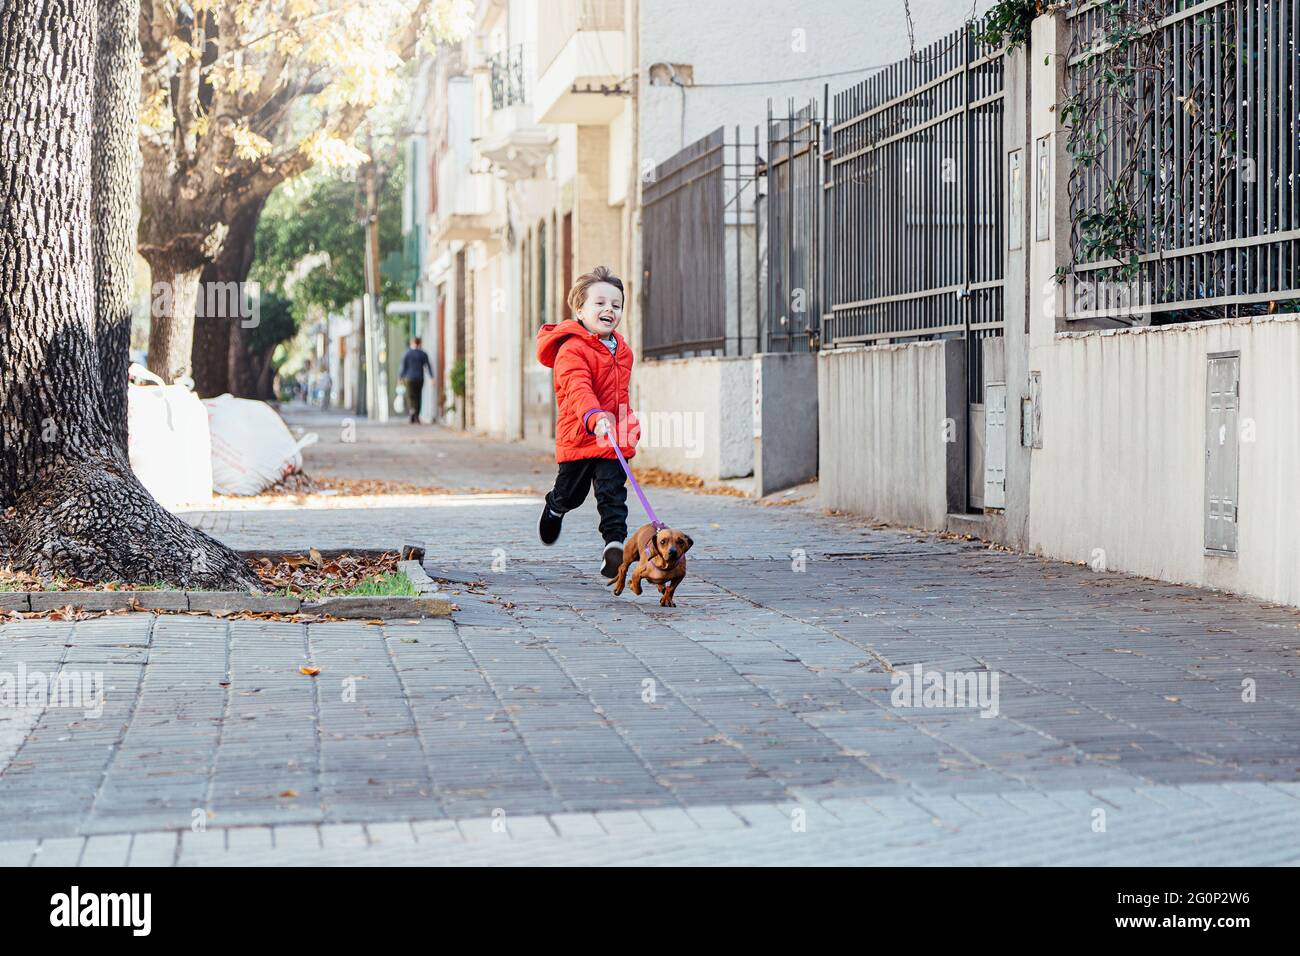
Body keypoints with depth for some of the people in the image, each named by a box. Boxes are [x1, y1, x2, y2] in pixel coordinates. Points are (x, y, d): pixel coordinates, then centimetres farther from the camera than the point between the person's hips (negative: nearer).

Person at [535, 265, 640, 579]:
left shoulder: (622, 350, 10)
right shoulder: (572, 350, -17)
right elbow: (578, 388, -33)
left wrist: (629, 423, 27)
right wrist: (595, 417, -48)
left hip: (613, 440, 5)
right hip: (577, 436, -4)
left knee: (613, 494, -7)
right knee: (571, 494, 14)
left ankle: (614, 543, -7)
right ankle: (554, 509, 47)